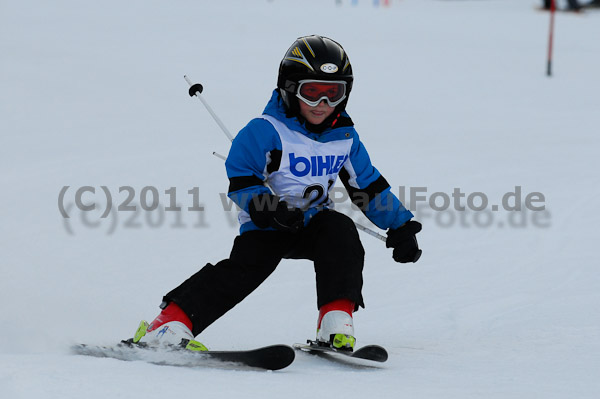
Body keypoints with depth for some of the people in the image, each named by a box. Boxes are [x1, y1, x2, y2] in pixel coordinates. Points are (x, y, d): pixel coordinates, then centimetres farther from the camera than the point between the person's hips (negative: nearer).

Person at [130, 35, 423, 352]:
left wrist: (400, 226, 11)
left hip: (313, 222, 5)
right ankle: (168, 325, -31)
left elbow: (369, 186, 15)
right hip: (267, 226, -4)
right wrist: (264, 206, -29)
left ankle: (336, 326, -27)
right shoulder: (267, 130, -12)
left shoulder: (345, 138, 5)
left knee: (341, 231, -26)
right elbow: (240, 178, -13)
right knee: (247, 264, -27)